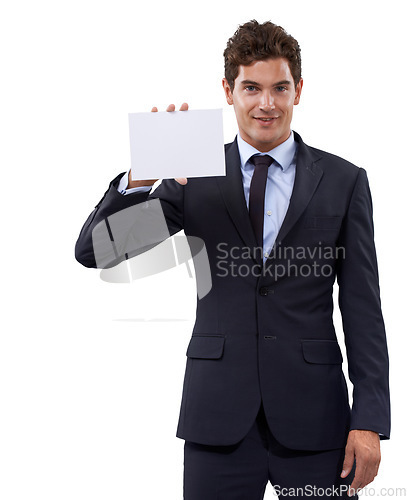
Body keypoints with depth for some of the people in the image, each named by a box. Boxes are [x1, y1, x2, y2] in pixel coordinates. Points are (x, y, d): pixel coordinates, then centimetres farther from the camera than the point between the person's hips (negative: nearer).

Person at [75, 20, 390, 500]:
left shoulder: (344, 181, 4)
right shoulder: (195, 176, 4)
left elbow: (362, 310, 3)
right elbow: (93, 251, -3)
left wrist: (370, 420, -4)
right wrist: (143, 176, -21)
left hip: (314, 414, 0)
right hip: (219, 413, 0)